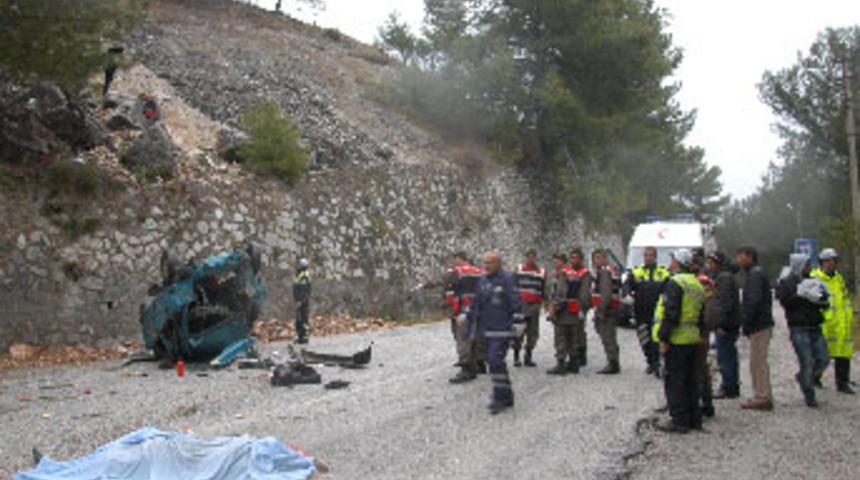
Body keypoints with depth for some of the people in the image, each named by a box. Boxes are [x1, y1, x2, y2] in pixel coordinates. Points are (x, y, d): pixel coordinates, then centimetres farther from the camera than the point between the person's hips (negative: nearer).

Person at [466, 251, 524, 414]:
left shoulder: (507, 279, -10)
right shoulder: (483, 280, 13)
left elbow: (516, 302, -13)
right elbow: (476, 302, 23)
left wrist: (518, 322, -17)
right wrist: (468, 316, 23)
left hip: (503, 329, -8)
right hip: (488, 329, 8)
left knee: (496, 360, -15)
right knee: (493, 361, 10)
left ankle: (500, 399, -8)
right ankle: (507, 398, 21)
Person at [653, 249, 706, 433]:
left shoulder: (674, 283, -14)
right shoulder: (697, 285, 15)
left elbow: (670, 314, -20)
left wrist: (663, 339, -17)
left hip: (677, 340, -9)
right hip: (693, 339, 9)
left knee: (674, 381, -3)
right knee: (691, 381, 15)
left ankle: (679, 420, -1)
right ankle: (694, 418, 21)